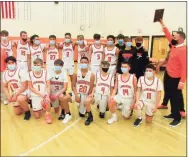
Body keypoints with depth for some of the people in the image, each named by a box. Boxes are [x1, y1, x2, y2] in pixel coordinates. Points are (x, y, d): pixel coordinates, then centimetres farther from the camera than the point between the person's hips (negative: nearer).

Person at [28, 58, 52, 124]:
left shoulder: (45, 73, -6)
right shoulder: (30, 74, -6)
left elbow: (48, 86, -9)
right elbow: (30, 87, -5)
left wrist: (47, 96, -25)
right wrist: (40, 94, -17)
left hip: (44, 94, -1)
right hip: (35, 96, 1)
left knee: (47, 101, -37)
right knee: (37, 116, 0)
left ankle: (47, 113, -6)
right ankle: (40, 108, 35)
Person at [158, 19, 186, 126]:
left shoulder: (183, 50, -20)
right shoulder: (174, 46, 5)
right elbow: (168, 35, 16)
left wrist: (182, 81, -29)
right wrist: (163, 24, 16)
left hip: (176, 78, -9)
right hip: (169, 76, 9)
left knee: (176, 97, 1)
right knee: (172, 96, 17)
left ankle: (178, 118, 13)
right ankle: (173, 114, 30)